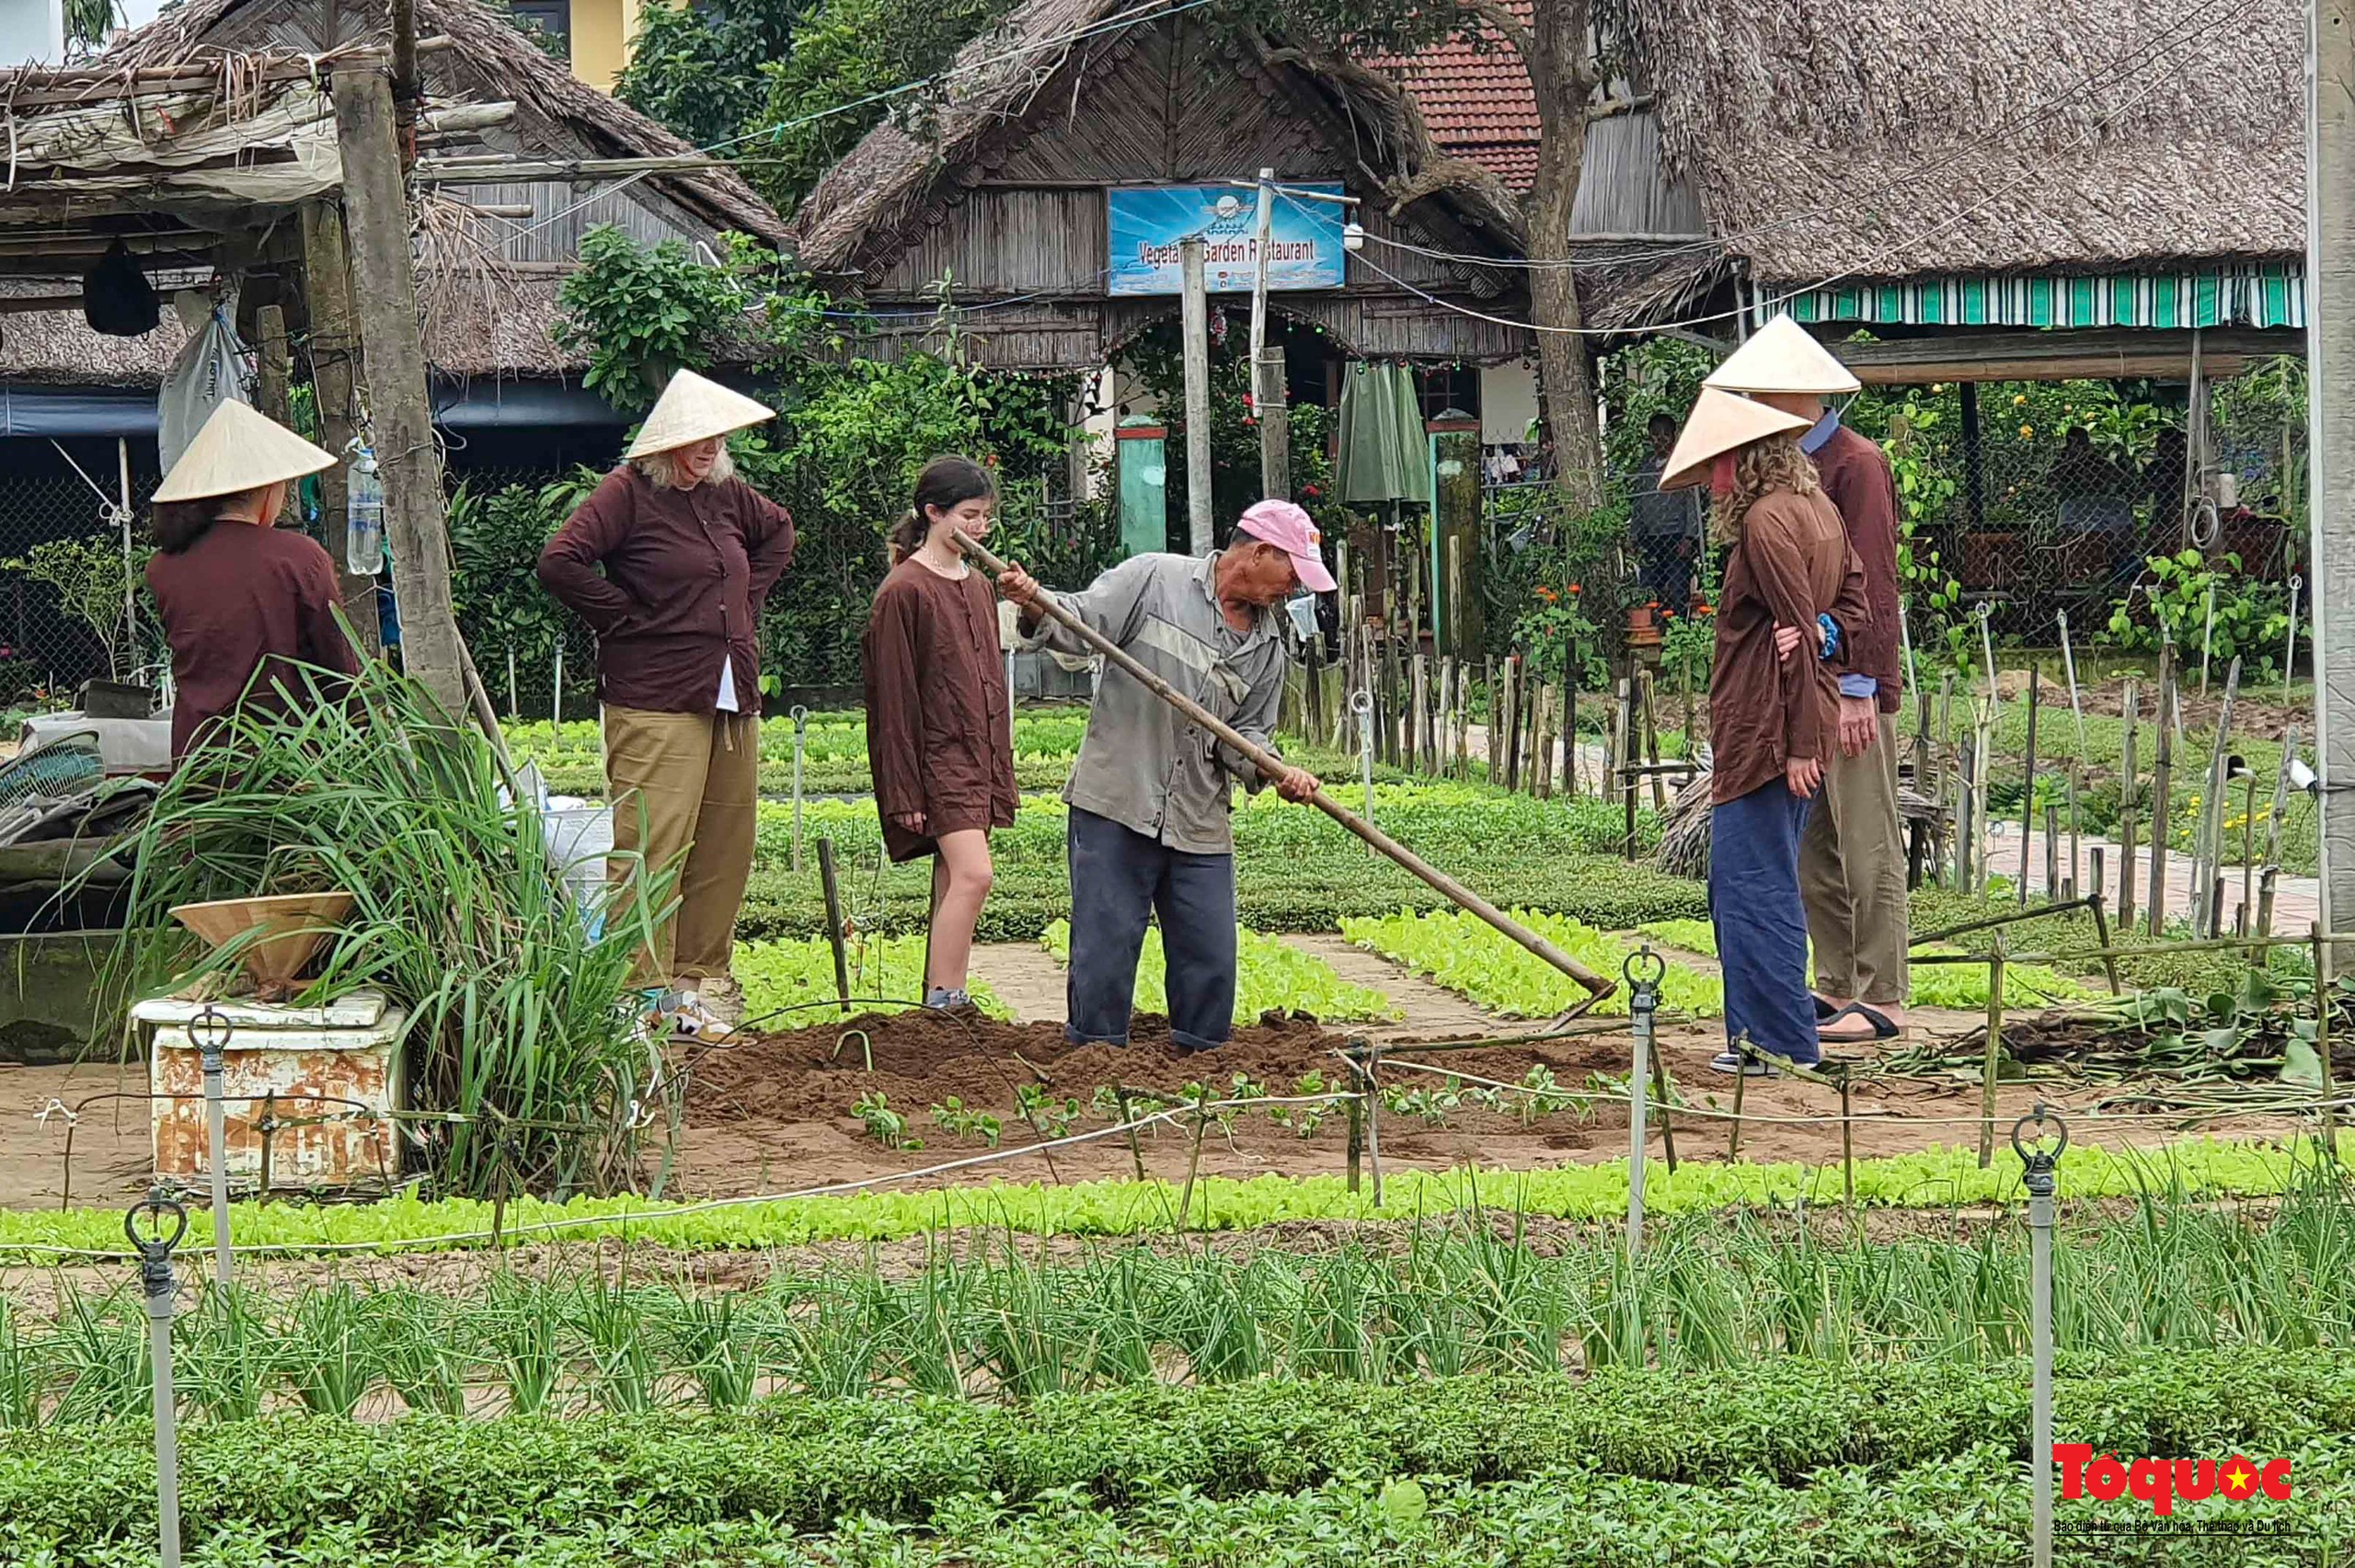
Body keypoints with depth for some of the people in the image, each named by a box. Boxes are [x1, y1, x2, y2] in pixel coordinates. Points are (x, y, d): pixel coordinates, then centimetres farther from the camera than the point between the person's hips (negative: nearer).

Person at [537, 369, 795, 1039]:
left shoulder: (725, 495, 14)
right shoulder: (628, 492, -7)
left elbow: (778, 532, 34)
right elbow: (560, 562, -17)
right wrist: (625, 619, -12)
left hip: (732, 701, 8)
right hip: (656, 704, -8)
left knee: (726, 845, 8)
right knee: (650, 846, -10)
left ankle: (701, 980, 16)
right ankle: (644, 992, -9)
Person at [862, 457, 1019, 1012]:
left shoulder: (978, 587, 15)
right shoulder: (904, 592, -10)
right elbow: (894, 697, -11)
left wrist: (1001, 775, 20)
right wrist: (903, 791, -14)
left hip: (976, 757, 8)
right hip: (934, 756, -8)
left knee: (953, 882, 7)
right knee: (972, 873, -18)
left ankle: (941, 1006, 9)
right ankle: (944, 1004, -18)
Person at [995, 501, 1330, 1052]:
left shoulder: (1267, 647, 14)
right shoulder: (1155, 579, -2)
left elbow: (1244, 733, 13)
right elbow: (1081, 624, -4)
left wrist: (1277, 772, -7)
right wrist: (1036, 607, -25)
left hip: (1201, 822, 5)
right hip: (1116, 804, -5)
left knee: (1210, 959, 4)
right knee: (1105, 946, -2)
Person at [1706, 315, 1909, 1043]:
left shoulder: (1856, 464, -11)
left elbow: (1874, 585, -16)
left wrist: (1860, 688, -19)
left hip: (1851, 687, -9)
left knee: (1868, 846, -6)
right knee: (1812, 848, 11)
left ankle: (1883, 1000, -4)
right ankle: (1836, 987, 17)